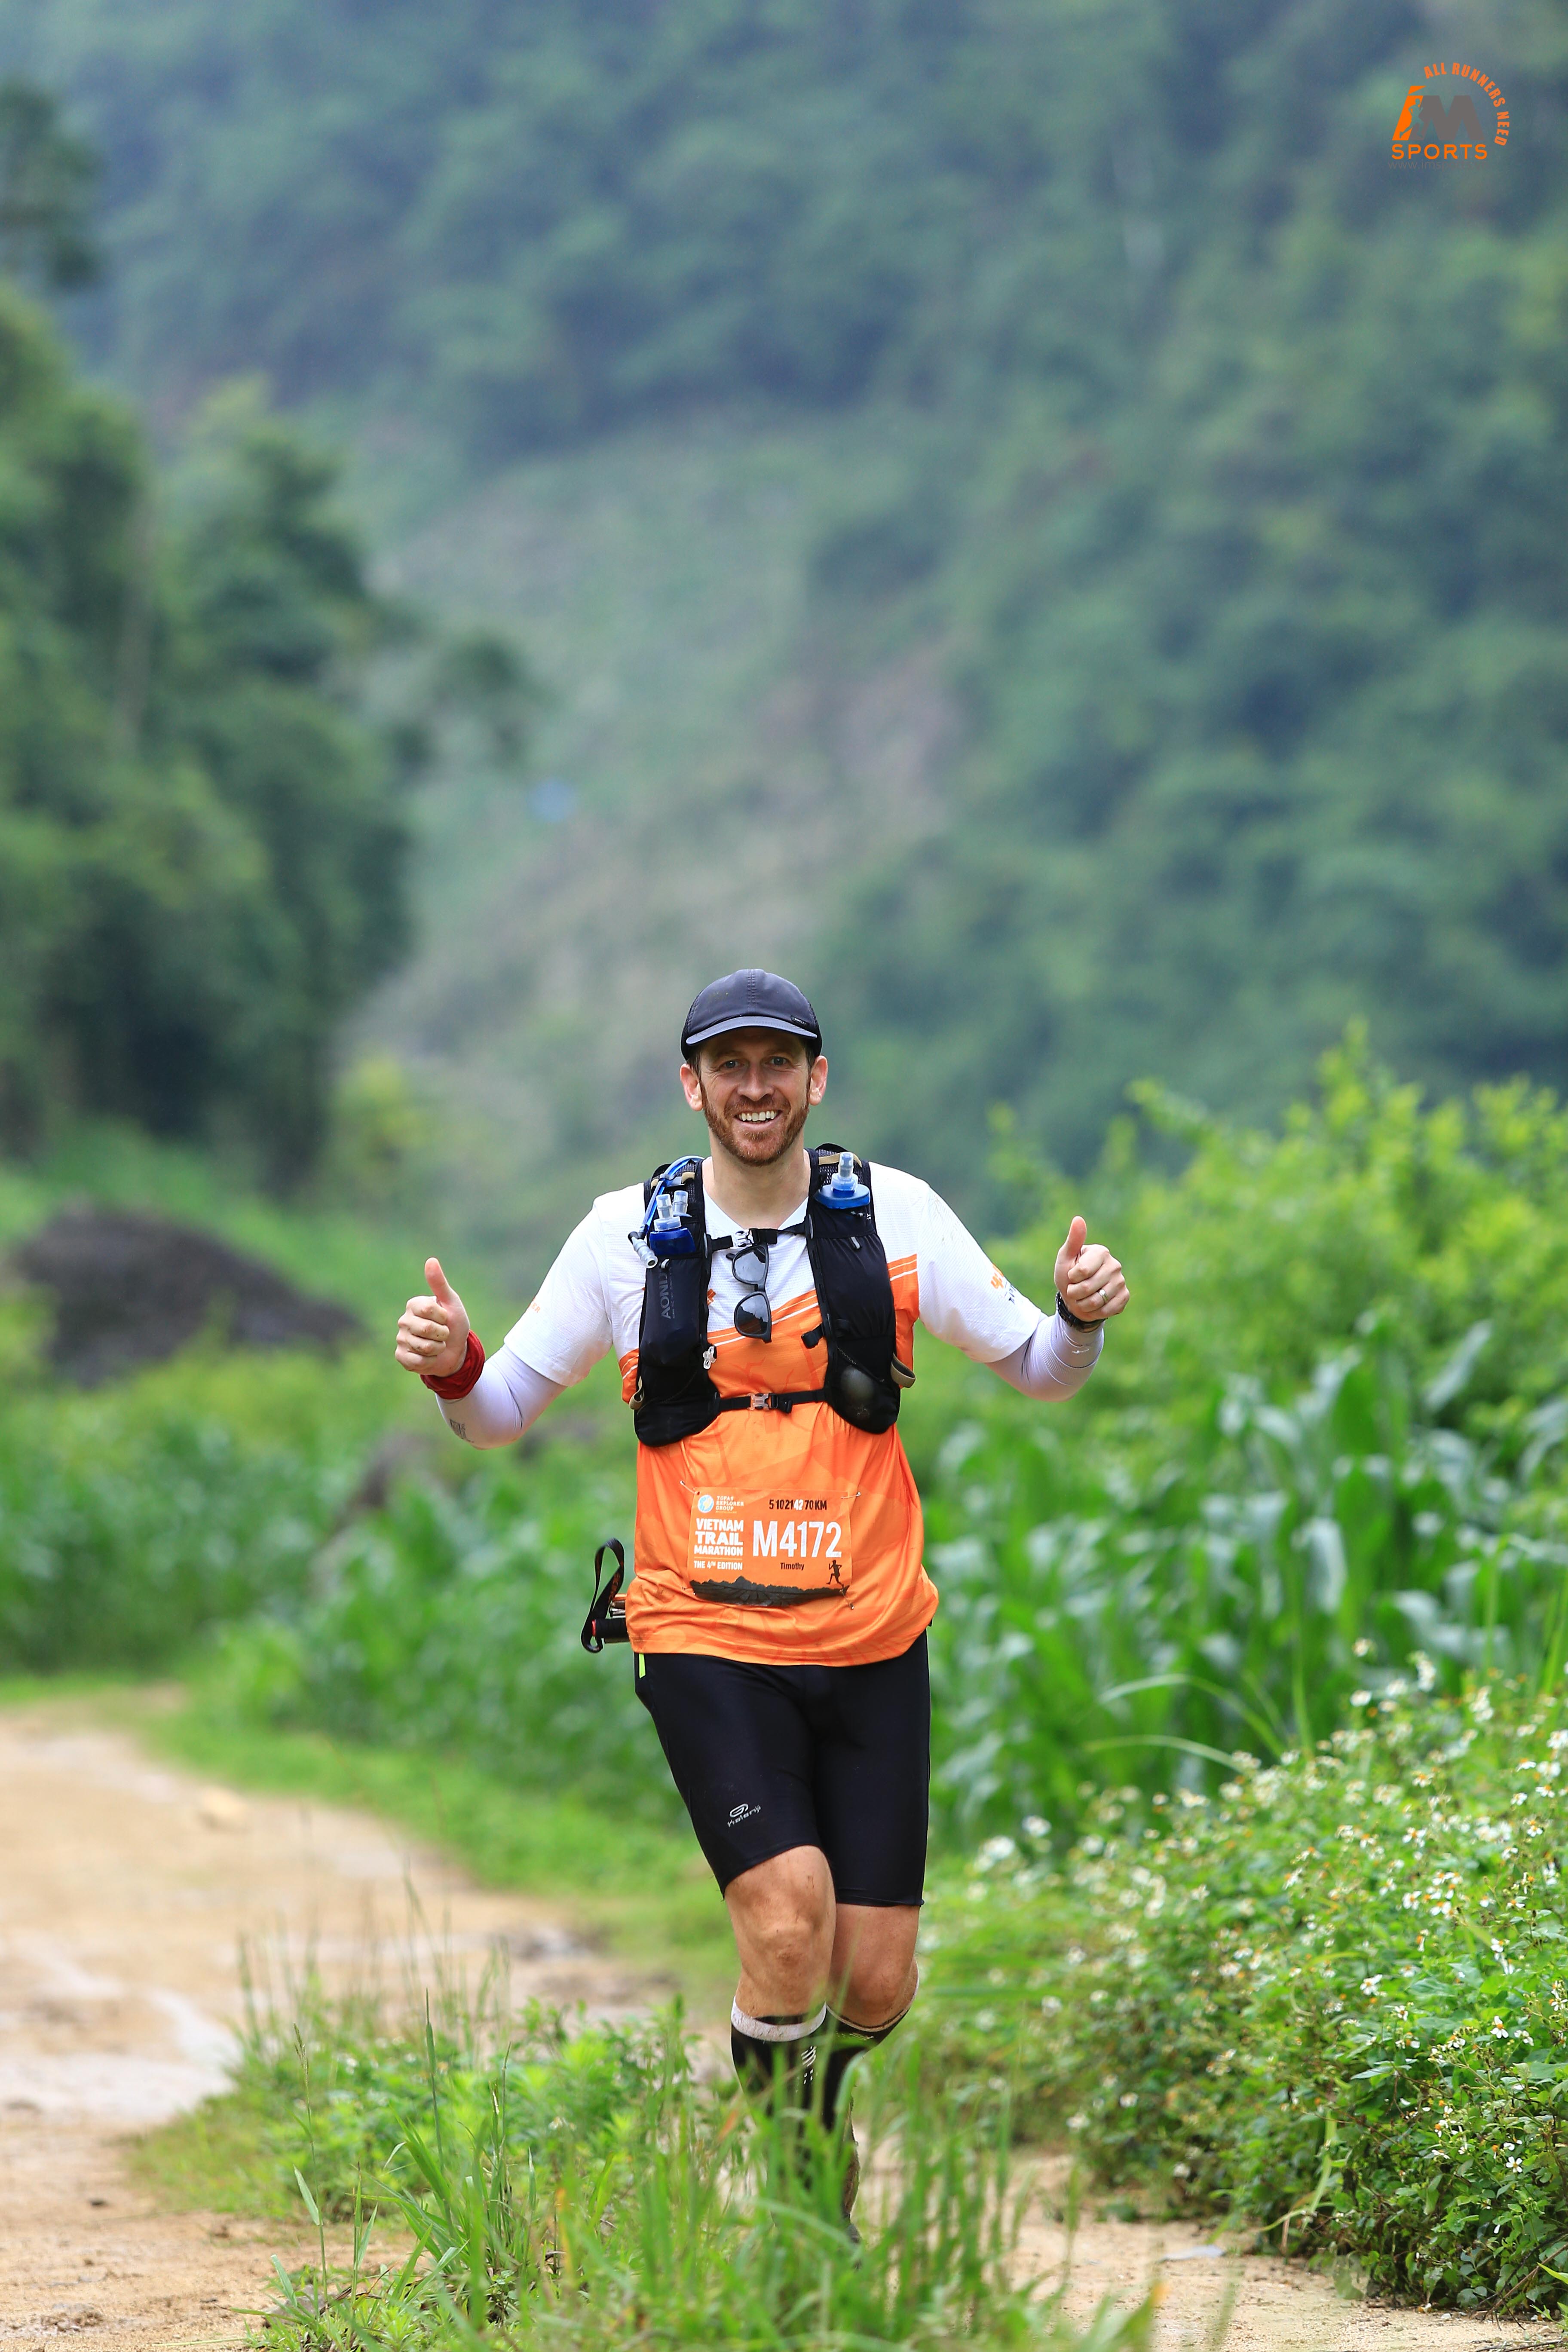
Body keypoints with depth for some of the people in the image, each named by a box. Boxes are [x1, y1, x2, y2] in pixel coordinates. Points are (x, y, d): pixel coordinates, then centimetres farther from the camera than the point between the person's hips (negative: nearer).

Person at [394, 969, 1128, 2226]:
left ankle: (809, 2109, 35)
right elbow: (506, 1411, 7)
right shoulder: (628, 1234, 1)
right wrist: (453, 1367, -15)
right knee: (789, 1923, -22)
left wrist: (1081, 1318, -16)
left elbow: (1038, 1370, 6)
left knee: (875, 1982, 0)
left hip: (870, 1647, 2)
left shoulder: (893, 1215, 1)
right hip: (706, 1640, -2)